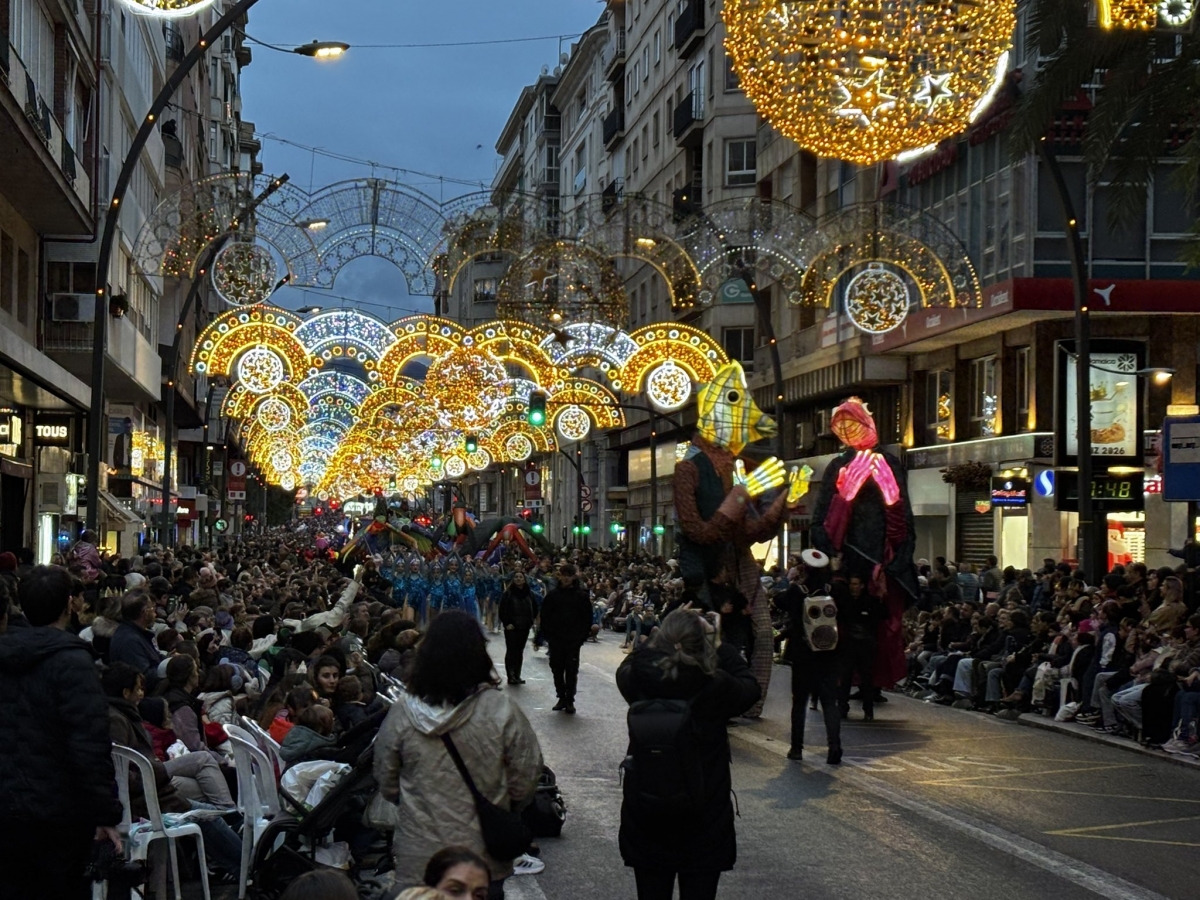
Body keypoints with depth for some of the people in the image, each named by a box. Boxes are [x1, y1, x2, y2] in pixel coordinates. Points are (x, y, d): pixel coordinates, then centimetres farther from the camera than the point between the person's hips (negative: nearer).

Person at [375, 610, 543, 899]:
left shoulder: (400, 715, -11)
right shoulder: (501, 711, -15)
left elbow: (387, 785, 2)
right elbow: (524, 782, -7)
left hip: (418, 863, 1)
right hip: (484, 862, -1)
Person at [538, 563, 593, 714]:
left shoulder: (581, 596, -1)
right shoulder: (553, 595, 3)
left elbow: (587, 618, 0)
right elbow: (545, 616, 4)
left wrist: (582, 636, -7)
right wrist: (547, 635, -4)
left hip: (573, 640, -2)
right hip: (556, 640, 2)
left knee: (572, 670, -1)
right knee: (557, 669, 7)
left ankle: (570, 700, 6)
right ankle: (562, 697, 19)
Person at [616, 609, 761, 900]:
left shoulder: (637, 679, -14)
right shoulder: (715, 686, -20)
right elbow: (751, 688, 3)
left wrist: (667, 632, 11)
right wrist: (717, 643, 9)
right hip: (704, 818, -2)